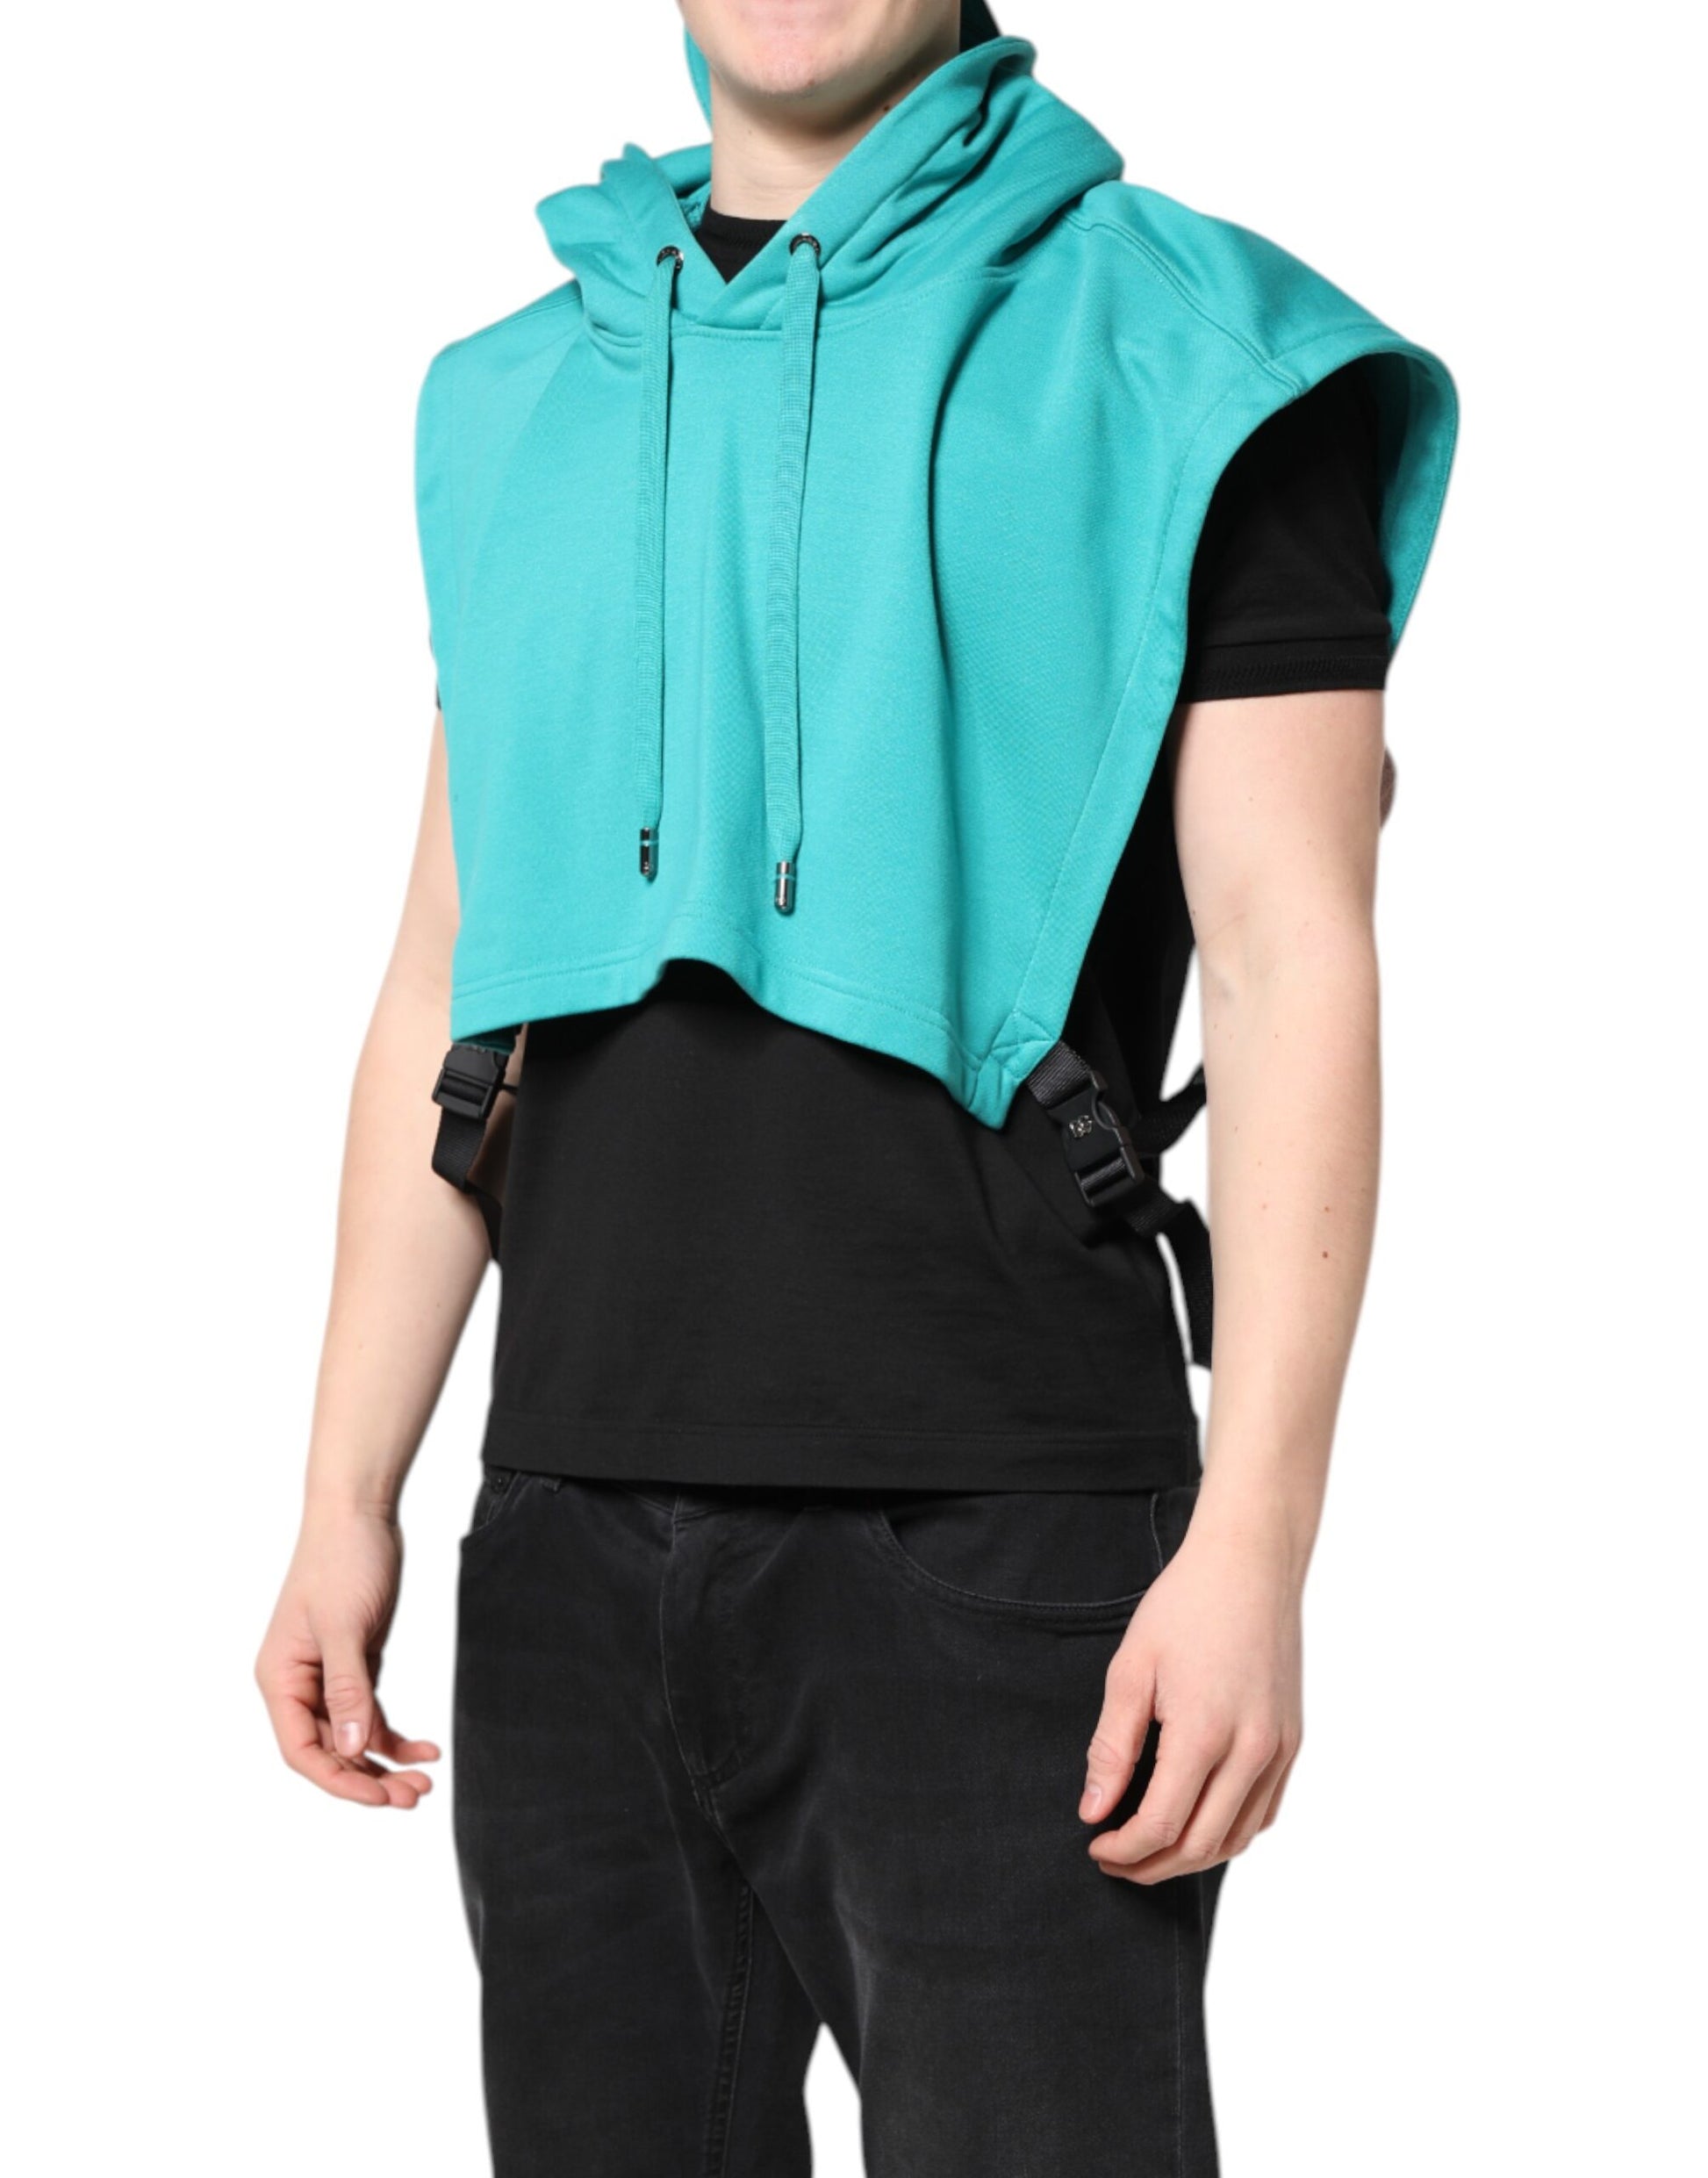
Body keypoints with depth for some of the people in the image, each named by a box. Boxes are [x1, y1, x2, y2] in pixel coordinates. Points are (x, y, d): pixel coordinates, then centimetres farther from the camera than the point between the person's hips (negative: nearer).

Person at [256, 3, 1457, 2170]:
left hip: (994, 1536, -4)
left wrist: (1251, 1547, -15)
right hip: (572, 1538, 5)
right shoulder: (519, 399, 15)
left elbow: (1294, 970, -6)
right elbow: (445, 982, 16)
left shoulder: (1176, 349, 0)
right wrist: (348, 1501, 11)